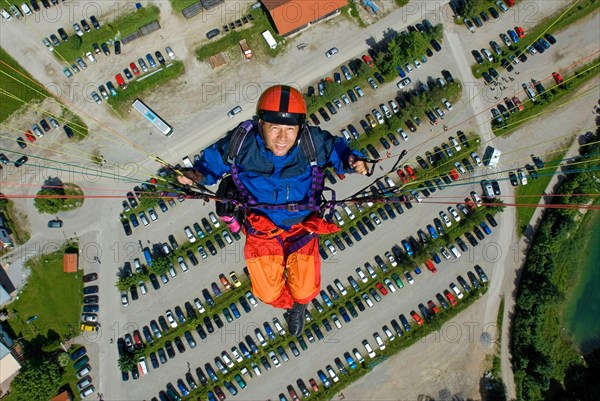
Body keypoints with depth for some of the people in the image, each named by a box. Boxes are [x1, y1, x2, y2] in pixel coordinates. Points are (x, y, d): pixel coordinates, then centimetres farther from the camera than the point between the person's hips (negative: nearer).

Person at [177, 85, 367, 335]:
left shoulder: (313, 142, -24)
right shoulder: (241, 143, -23)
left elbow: (337, 148, -5)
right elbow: (213, 160, -5)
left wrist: (353, 161, -27)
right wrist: (198, 175, -26)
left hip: (302, 225, 0)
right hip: (261, 227, 1)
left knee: (306, 291, 5)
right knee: (268, 294, 5)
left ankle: (299, 305, 49)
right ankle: (292, 304, 47)